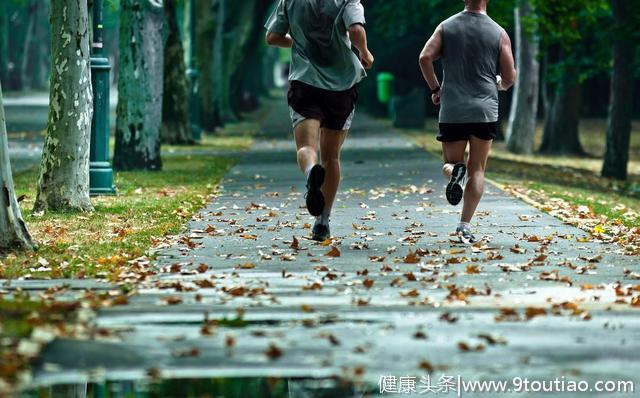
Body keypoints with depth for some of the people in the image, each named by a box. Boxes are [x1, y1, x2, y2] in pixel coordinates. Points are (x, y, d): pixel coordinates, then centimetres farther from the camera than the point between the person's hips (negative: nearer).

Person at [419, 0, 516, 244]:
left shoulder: (447, 27, 3)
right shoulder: (499, 34, 0)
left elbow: (425, 57, -9)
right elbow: (509, 79, 1)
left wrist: (435, 89, 5)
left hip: (451, 111, 1)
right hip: (485, 110, -1)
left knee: (450, 163, 15)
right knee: (477, 170, 7)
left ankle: (455, 171, -22)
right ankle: (465, 226, -3)